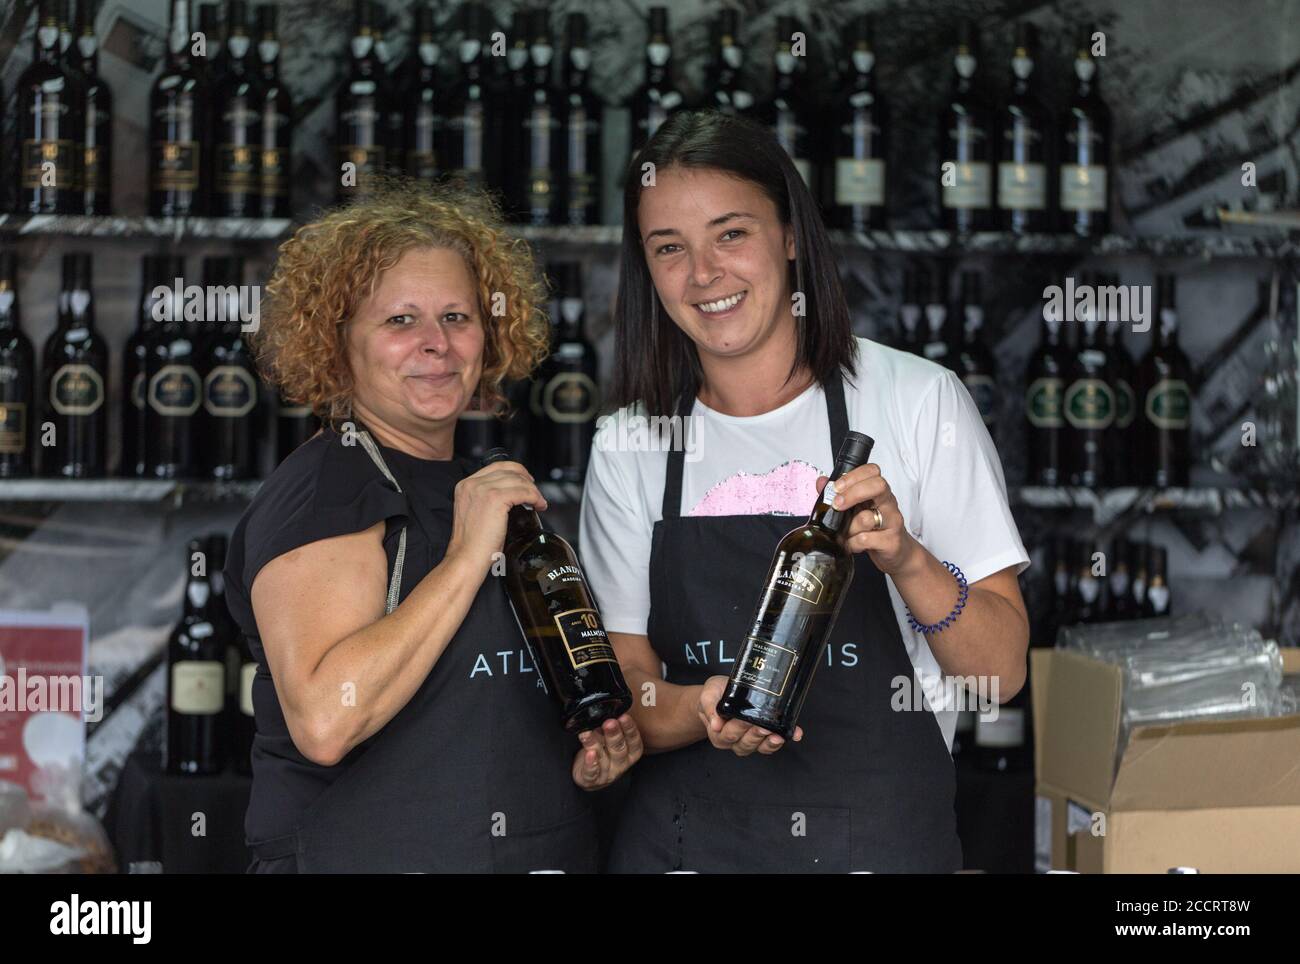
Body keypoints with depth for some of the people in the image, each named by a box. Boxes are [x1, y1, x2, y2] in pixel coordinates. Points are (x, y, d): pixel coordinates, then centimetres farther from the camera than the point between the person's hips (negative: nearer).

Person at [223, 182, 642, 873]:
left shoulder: (482, 493, 11)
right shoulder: (322, 492, -13)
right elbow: (323, 721, -28)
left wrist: (584, 762, 3)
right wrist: (467, 557, -24)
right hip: (369, 859, -8)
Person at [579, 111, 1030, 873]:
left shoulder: (919, 401, -6)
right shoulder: (627, 447, 1)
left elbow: (1001, 674, -7)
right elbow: (628, 688, 2)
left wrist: (908, 561, -24)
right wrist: (704, 712, -18)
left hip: (883, 838, -2)